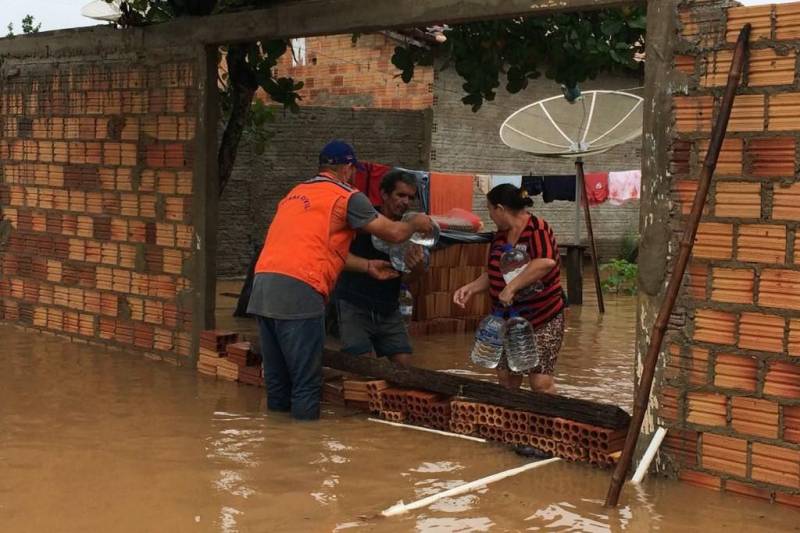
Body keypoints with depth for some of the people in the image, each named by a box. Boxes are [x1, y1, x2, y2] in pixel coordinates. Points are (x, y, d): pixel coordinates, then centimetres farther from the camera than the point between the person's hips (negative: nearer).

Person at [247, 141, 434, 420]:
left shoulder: (296, 193, 26)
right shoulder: (347, 197, 3)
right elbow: (394, 233, 5)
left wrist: (368, 266, 33)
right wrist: (417, 224, 26)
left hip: (262, 285, 8)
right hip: (298, 291, -8)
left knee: (276, 379, 14)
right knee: (306, 382, -2)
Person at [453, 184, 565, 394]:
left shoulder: (537, 229, -17)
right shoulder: (501, 235, 7)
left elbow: (546, 261, -37)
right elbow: (493, 274, 17)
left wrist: (511, 287, -36)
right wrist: (471, 288, 0)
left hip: (542, 320, -7)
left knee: (541, 382, -9)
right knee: (506, 378, 9)